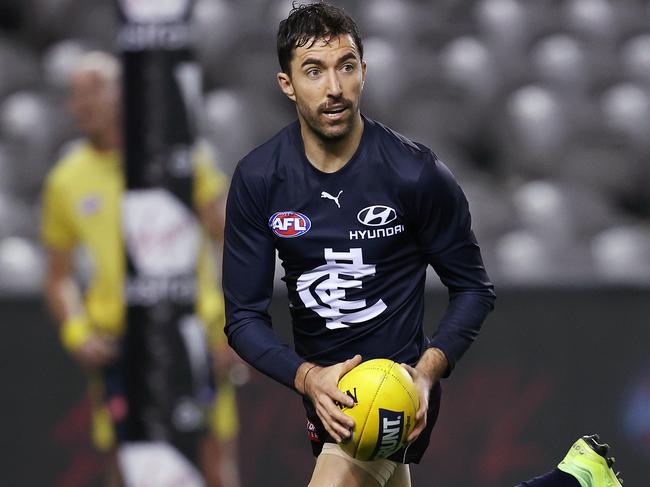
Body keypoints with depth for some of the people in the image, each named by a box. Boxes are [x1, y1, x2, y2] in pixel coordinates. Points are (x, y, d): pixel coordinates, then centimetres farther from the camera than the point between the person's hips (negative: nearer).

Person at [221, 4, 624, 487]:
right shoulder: (257, 179, -9)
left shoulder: (417, 173, -16)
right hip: (319, 379, 5)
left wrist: (428, 370, -22)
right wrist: (308, 377, -25)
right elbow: (244, 316, -7)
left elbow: (474, 287, -5)